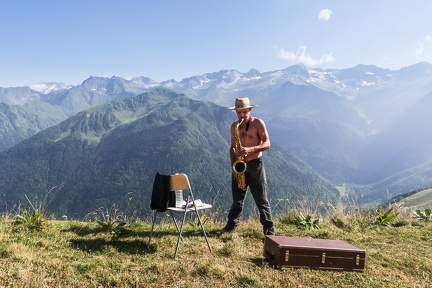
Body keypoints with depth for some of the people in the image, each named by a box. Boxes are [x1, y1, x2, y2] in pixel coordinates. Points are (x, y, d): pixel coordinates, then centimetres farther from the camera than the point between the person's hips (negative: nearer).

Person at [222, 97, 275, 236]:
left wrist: (250, 149, -24)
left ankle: (269, 229, 5)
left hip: (255, 165, -4)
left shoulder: (258, 123, -5)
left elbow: (267, 143, -10)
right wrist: (233, 164, 0)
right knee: (237, 199, 11)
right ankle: (231, 225, 23)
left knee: (261, 199, -1)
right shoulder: (234, 126, 9)